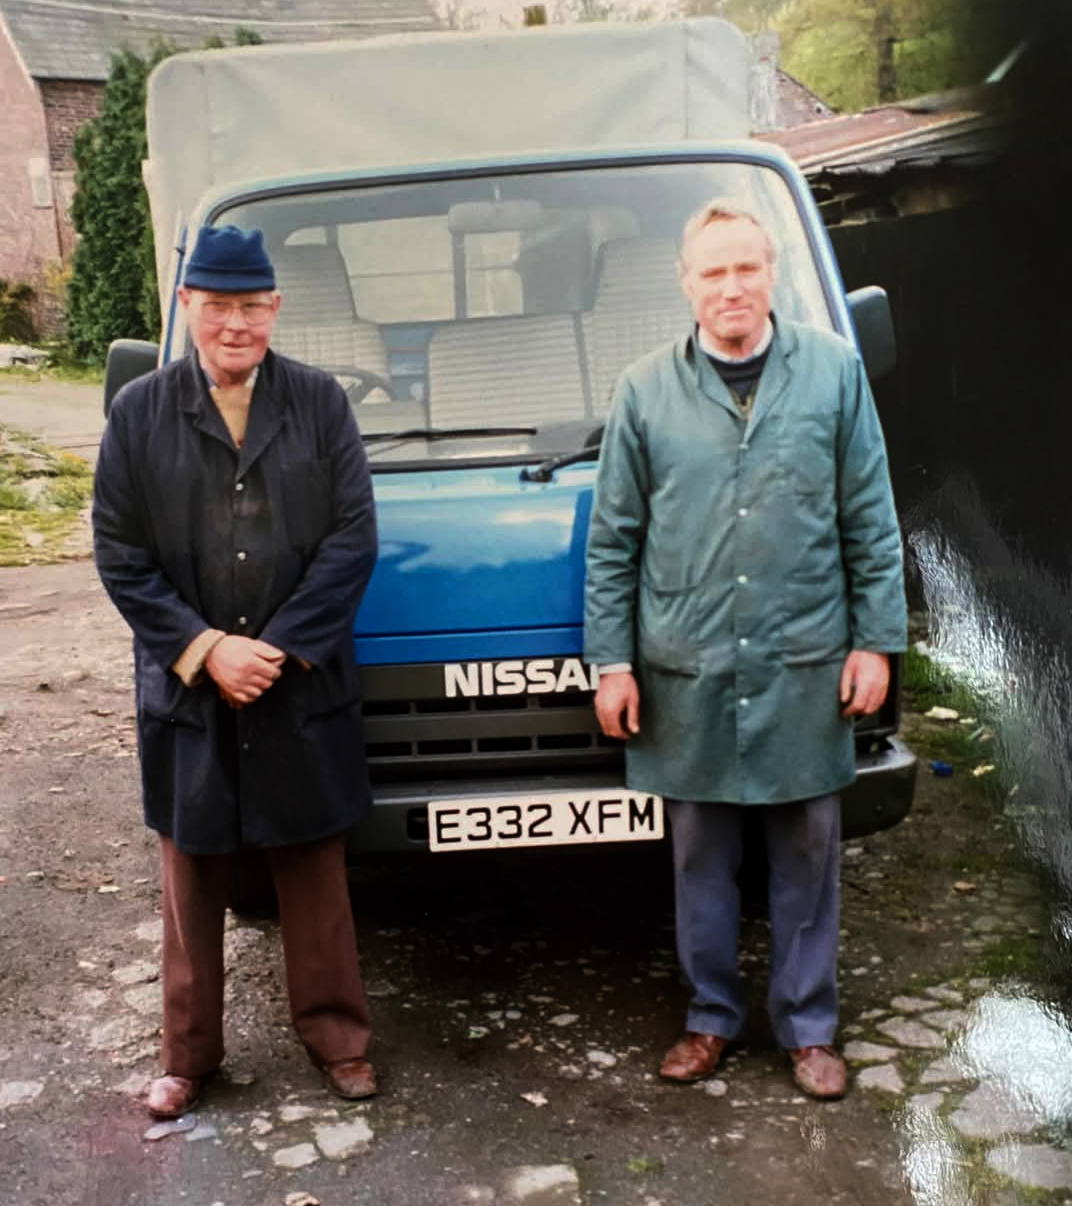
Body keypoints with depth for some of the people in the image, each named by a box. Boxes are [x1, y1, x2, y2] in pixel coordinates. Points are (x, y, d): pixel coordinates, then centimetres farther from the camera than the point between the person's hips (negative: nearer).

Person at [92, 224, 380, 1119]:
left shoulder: (320, 401, -1)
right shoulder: (139, 412, 0)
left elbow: (354, 538, -5)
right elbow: (119, 556, -2)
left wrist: (278, 648, -12)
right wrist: (205, 650, -12)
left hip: (304, 691, 0)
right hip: (186, 693, 1)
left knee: (314, 871, 12)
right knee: (192, 879, 14)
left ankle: (335, 1033, 29)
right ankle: (189, 1053, 30)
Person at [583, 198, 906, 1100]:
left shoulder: (835, 370, 1)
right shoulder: (646, 390, 2)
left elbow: (871, 520, 4)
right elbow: (612, 538, 3)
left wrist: (876, 640, 0)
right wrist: (611, 661, 0)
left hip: (805, 666, 0)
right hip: (687, 672, 1)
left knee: (807, 854, 11)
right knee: (700, 856, 12)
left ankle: (809, 1025, 28)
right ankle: (712, 1016, 30)